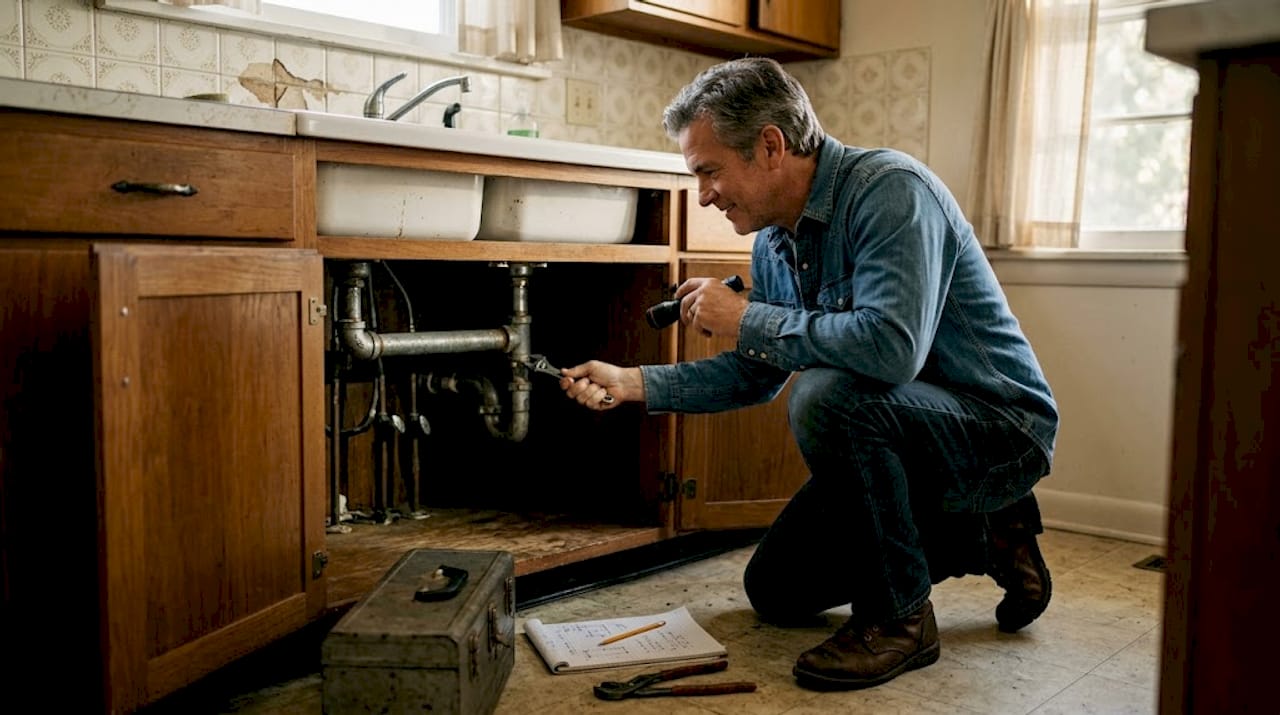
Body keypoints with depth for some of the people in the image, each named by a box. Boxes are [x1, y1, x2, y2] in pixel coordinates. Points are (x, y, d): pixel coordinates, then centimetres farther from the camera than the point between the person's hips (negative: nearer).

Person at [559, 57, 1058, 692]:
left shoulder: (889, 189, -24)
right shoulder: (774, 242, 2)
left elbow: (891, 347, -39)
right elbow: (755, 375, 11)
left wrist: (745, 319, -27)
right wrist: (632, 384, 2)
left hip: (1001, 430, -9)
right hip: (892, 437, 9)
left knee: (825, 395, -35)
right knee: (775, 592, 12)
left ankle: (898, 617, -14)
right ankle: (984, 538, 19)